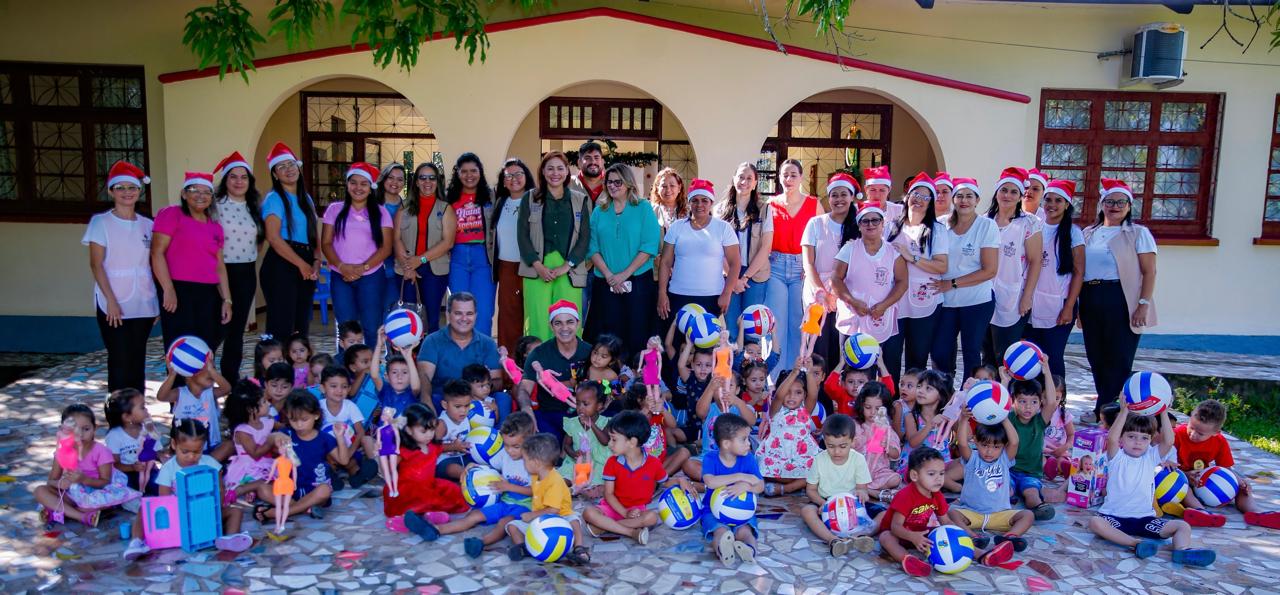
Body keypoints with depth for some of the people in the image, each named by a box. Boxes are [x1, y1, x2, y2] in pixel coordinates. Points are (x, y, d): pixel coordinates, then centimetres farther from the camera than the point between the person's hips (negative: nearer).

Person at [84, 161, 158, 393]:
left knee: (137, 361, 6)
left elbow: (152, 264, 10)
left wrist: (157, 302, 3)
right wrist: (111, 300, -14)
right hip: (113, 305, -3)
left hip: (143, 304, 3)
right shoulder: (101, 222, -1)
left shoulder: (147, 225, 9)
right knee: (120, 361, -4)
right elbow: (96, 265, -5)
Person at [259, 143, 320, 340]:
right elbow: (273, 237, -14)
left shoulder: (306, 199, 17)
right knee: (282, 326, -11)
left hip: (306, 267, 7)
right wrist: (302, 265, -13)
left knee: (301, 325, 9)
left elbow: (315, 235, 17)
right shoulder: (274, 198, -4)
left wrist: (316, 262, -1)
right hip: (282, 265, -7)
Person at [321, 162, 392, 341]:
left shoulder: (381, 212, 5)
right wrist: (341, 266, -12)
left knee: (372, 327, -2)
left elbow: (386, 247, 0)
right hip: (341, 277, 1)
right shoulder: (335, 210, 8)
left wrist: (363, 268, -12)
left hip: (371, 277, -1)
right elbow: (326, 243, 5)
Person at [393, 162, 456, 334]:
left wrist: (421, 259, -13)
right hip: (407, 270, 2)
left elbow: (448, 242, -5)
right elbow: (396, 239, 3)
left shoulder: (445, 209, 5)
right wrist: (406, 265, -10)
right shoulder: (405, 208, 11)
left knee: (432, 319, 2)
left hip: (435, 270, -2)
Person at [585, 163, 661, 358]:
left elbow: (649, 247, -6)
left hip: (638, 281, -2)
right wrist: (609, 275, -9)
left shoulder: (643, 209, 2)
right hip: (605, 283, 2)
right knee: (608, 335, 2)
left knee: (637, 334, -3)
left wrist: (624, 274, -12)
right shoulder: (599, 211, 10)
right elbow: (593, 247, 5)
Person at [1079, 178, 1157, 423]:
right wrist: (1077, 303, 7)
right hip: (1091, 300, 5)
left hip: (1121, 301, -4)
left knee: (1119, 359, -1)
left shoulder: (1138, 233, 1)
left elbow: (1149, 272, -4)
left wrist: (1143, 305, -12)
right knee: (1096, 357, 9)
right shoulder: (1089, 233, 13)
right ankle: (1104, 409, 21)